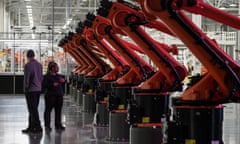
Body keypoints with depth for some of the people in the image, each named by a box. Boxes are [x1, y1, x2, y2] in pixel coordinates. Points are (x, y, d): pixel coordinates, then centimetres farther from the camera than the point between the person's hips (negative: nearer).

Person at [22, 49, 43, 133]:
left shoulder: (28, 65, -15)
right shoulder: (39, 65, 7)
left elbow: (26, 79, -14)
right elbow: (41, 77, 11)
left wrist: (25, 89, -3)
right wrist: (39, 86, 17)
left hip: (30, 90, -7)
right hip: (38, 89, 7)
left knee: (33, 109, -3)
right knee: (33, 109, 13)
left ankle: (38, 127, -4)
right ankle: (31, 127, 18)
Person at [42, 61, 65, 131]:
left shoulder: (59, 76, 16)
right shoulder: (47, 76, -4)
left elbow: (62, 86, 23)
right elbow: (44, 85, -11)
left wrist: (63, 81, 2)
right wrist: (52, 84, -21)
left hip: (59, 96, 6)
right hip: (50, 96, -6)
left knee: (58, 110, 5)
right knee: (48, 110, -3)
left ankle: (58, 124, 12)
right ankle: (47, 125, 2)